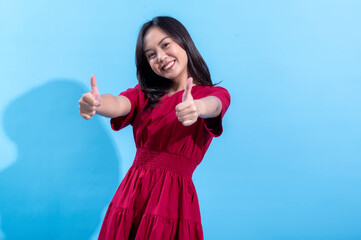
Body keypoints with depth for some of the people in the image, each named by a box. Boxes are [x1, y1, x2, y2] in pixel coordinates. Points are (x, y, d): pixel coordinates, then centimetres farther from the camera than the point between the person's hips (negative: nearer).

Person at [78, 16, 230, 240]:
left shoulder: (216, 94, 4)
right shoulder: (143, 94, 12)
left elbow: (212, 106, -21)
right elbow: (117, 104, -9)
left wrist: (196, 108, -45)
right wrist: (95, 103, -33)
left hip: (173, 199, -3)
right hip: (131, 195, 3)